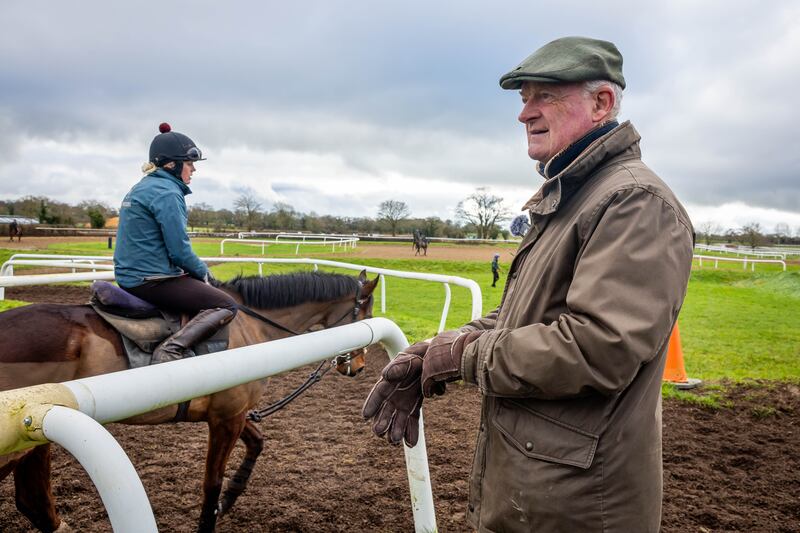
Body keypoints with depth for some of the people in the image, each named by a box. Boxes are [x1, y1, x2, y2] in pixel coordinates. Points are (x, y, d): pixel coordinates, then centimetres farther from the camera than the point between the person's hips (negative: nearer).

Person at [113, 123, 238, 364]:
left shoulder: (142, 188, 17)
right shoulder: (167, 192, -14)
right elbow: (180, 251, -18)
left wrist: (199, 271, 16)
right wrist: (203, 272, 0)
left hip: (130, 276, 10)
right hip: (152, 280, -10)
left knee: (195, 279, 28)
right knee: (226, 305, -11)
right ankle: (171, 349, -25)